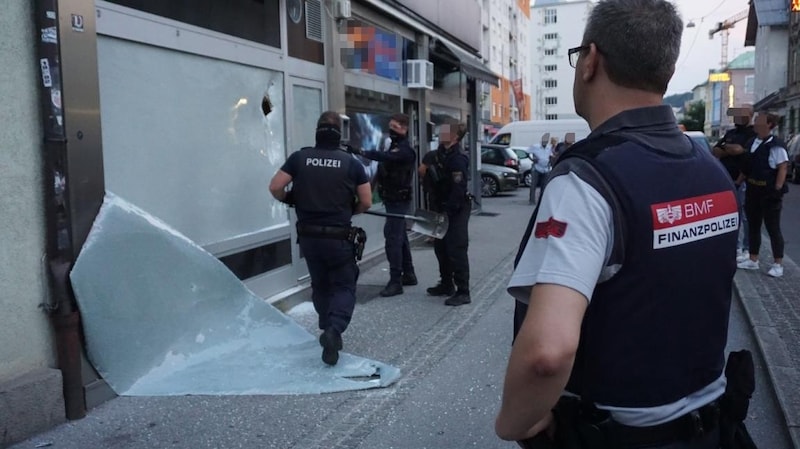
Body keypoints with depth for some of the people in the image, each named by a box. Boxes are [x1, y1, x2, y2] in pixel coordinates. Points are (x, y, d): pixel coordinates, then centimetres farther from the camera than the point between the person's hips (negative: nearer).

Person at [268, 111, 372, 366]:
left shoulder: (300, 158, -1)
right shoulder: (351, 163, -4)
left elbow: (275, 187, -6)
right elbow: (366, 202, -2)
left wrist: (289, 200, 14)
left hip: (309, 236, 3)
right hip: (339, 237, -2)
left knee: (320, 285, 21)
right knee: (344, 286, 7)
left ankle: (328, 329, 29)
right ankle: (335, 329, -16)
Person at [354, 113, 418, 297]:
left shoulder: (405, 150, -18)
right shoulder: (394, 146, 17)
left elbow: (385, 157, -35)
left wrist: (362, 152, -45)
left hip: (399, 201, -10)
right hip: (394, 199, 10)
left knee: (393, 238, -13)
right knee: (400, 237, 16)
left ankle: (395, 282, -11)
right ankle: (408, 274, 27)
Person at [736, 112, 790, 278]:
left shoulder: (776, 146, -15)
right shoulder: (752, 143, 9)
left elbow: (783, 168, -17)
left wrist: (777, 190, -23)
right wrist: (737, 183, 15)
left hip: (769, 193, -8)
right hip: (752, 191, 8)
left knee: (773, 228, 0)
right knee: (753, 226, 13)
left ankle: (778, 264, 10)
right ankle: (753, 260, 24)